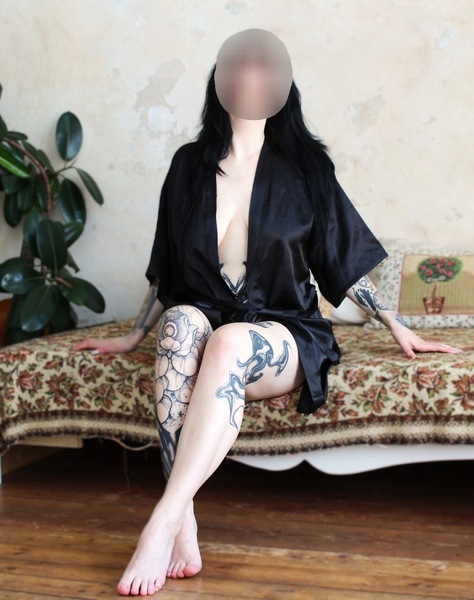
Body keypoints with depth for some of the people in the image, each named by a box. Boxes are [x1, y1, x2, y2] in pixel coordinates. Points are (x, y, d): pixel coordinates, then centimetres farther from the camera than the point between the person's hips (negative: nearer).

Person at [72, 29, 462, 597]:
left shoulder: (303, 166, 5)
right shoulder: (191, 164, 10)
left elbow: (343, 259, 11)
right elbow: (166, 270, 18)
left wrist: (398, 327, 10)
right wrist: (132, 336, 22)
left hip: (284, 334, -2)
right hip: (206, 322, 2)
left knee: (229, 342, -37)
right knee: (181, 319, -34)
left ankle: (164, 522, -39)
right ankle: (185, 526, -40)